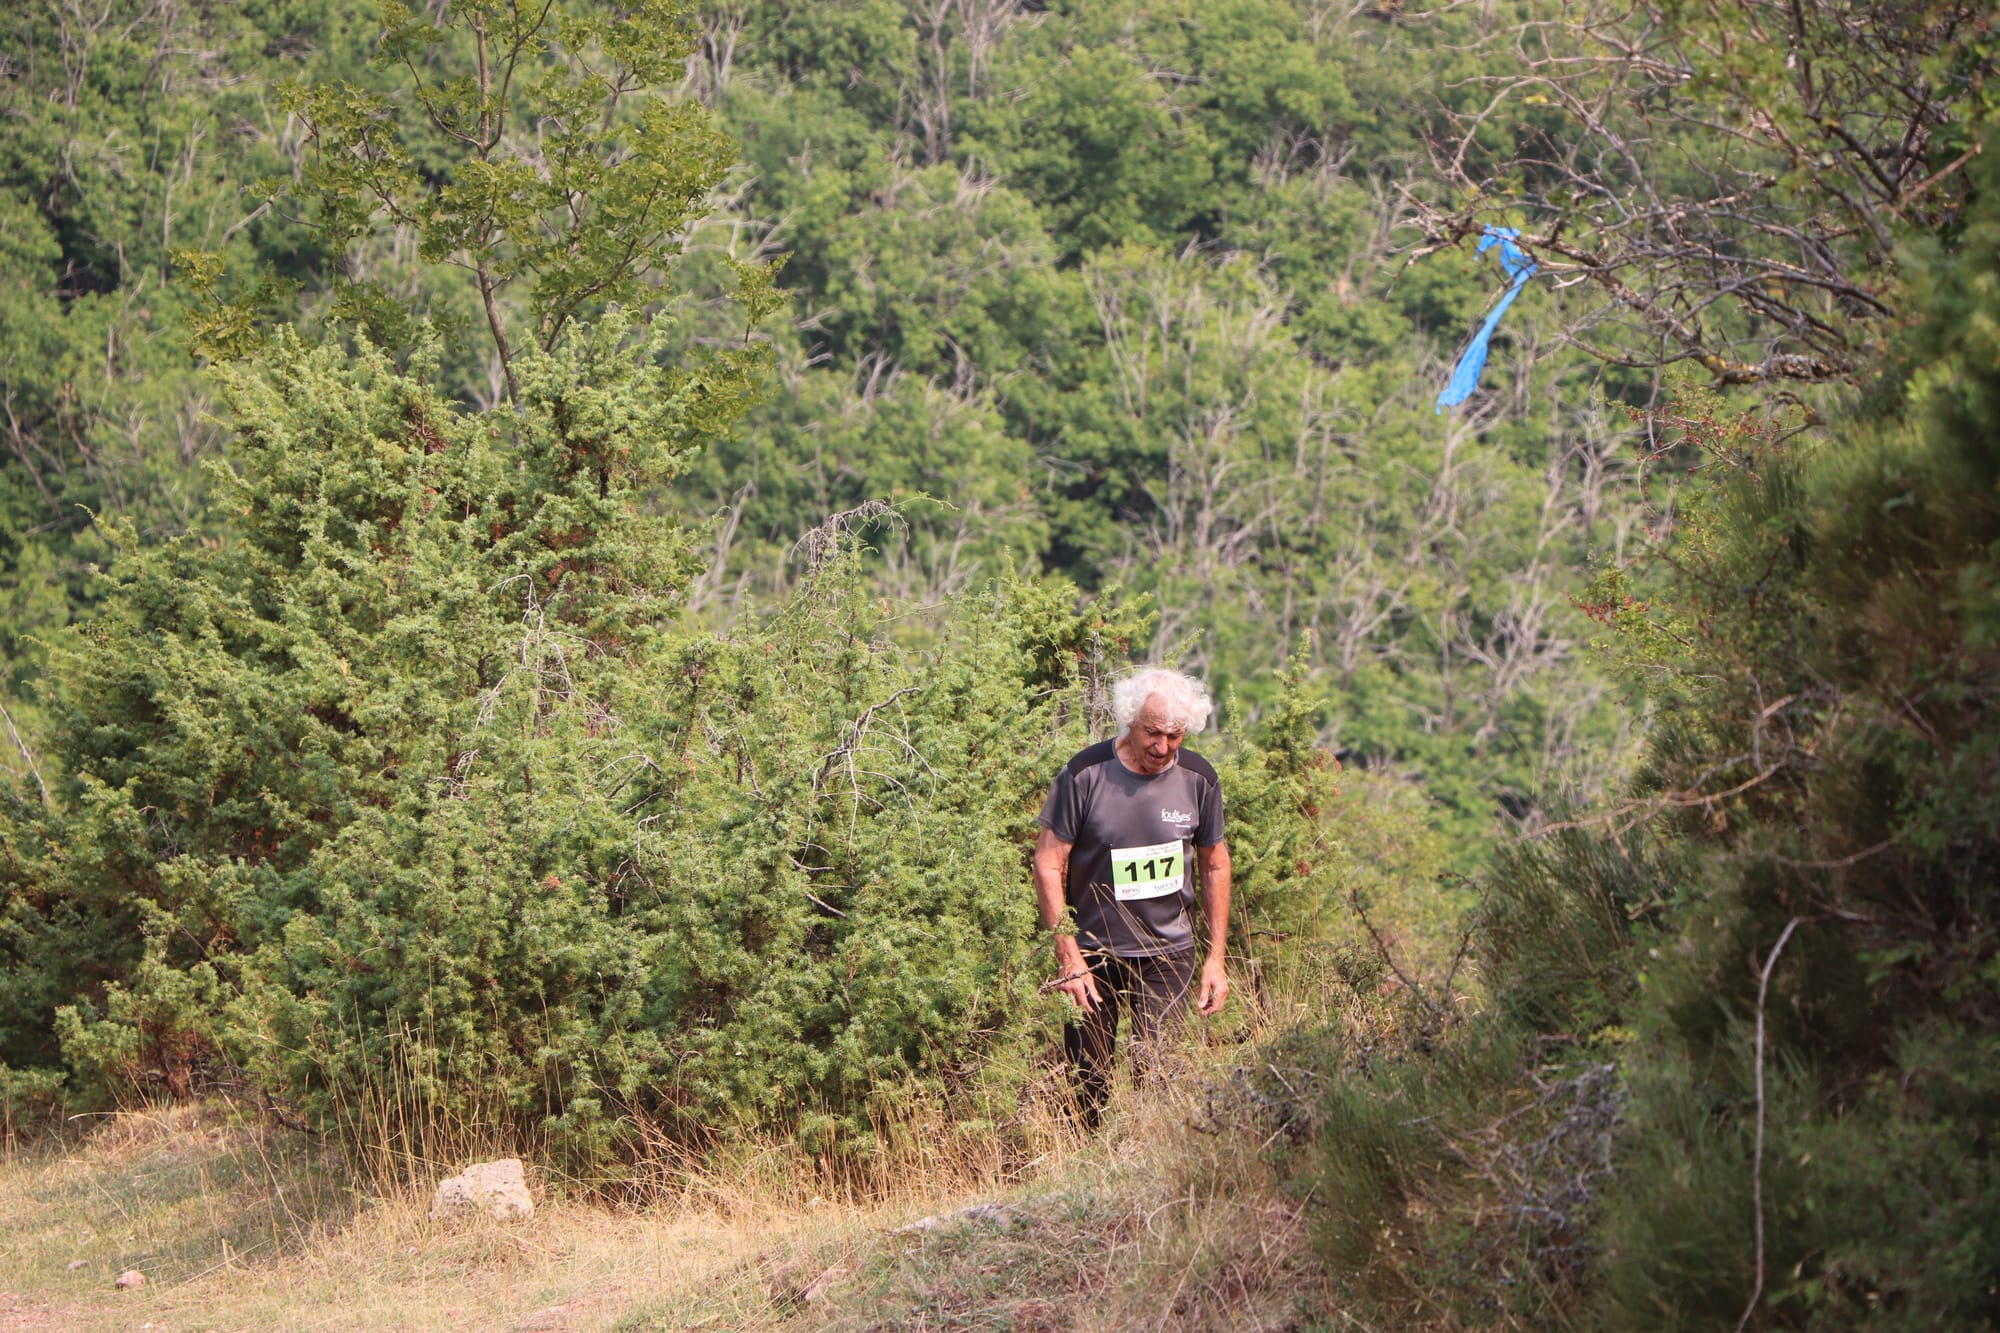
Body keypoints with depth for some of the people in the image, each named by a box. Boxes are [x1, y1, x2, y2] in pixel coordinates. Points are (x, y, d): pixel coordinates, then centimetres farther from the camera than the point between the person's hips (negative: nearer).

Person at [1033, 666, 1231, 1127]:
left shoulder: (1198, 779, -4)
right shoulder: (1085, 775, -13)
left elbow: (1214, 865, 9)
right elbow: (1048, 864, -8)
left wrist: (1216, 957, 7)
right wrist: (1068, 958, -13)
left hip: (1169, 952, 1)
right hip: (1095, 952, -1)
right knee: (1086, 1084, 4)